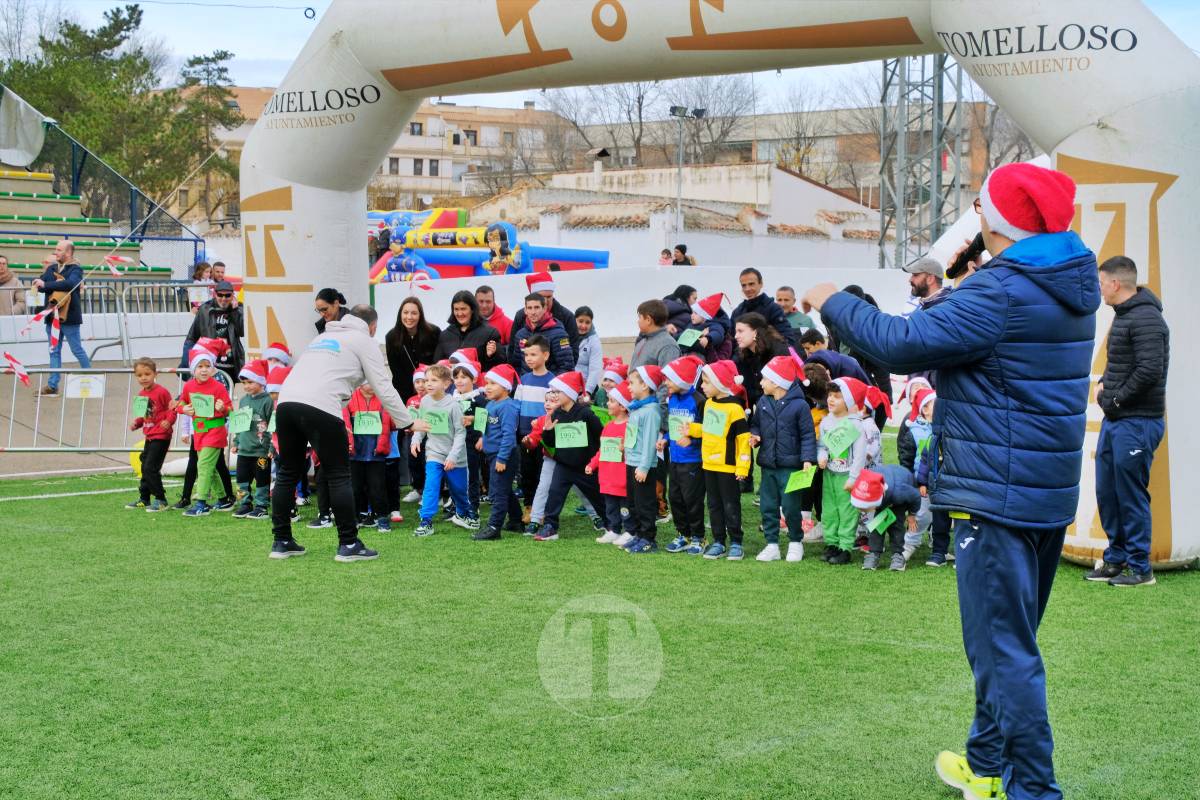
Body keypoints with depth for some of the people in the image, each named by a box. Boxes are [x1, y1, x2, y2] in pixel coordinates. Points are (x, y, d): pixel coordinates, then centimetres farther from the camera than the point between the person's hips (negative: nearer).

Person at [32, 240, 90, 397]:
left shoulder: (76, 269, -7)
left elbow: (70, 283, -27)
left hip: (69, 317, -6)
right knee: (54, 351, 7)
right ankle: (52, 385, 8)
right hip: (52, 316, 6)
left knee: (77, 350, 1)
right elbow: (40, 284, 3)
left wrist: (46, 284, -27)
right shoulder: (52, 268, 12)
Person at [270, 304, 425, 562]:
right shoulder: (365, 342, 13)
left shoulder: (324, 336, 32)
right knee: (339, 476, 1)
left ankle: (281, 542, 18)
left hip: (286, 400, 6)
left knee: (288, 474, 15)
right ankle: (349, 544, 2)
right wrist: (408, 423, 18)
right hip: (319, 408, -6)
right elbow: (384, 388, 9)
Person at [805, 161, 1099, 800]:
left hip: (997, 495, -10)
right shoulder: (1069, 287, 9)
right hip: (1050, 491, 10)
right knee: (1008, 638, 20)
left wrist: (834, 303, -4)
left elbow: (903, 344, -19)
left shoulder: (999, 293, -19)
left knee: (1003, 646, -4)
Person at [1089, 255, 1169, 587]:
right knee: (1106, 492, 14)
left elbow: (1149, 370, -24)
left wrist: (1117, 399, -14)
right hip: (1114, 421, 10)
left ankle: (1140, 568, 7)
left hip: (1137, 423, -10)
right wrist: (1104, 384, 10)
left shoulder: (1146, 319, -16)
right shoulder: (1123, 315, 15)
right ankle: (1116, 559, 25)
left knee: (1131, 495, -2)